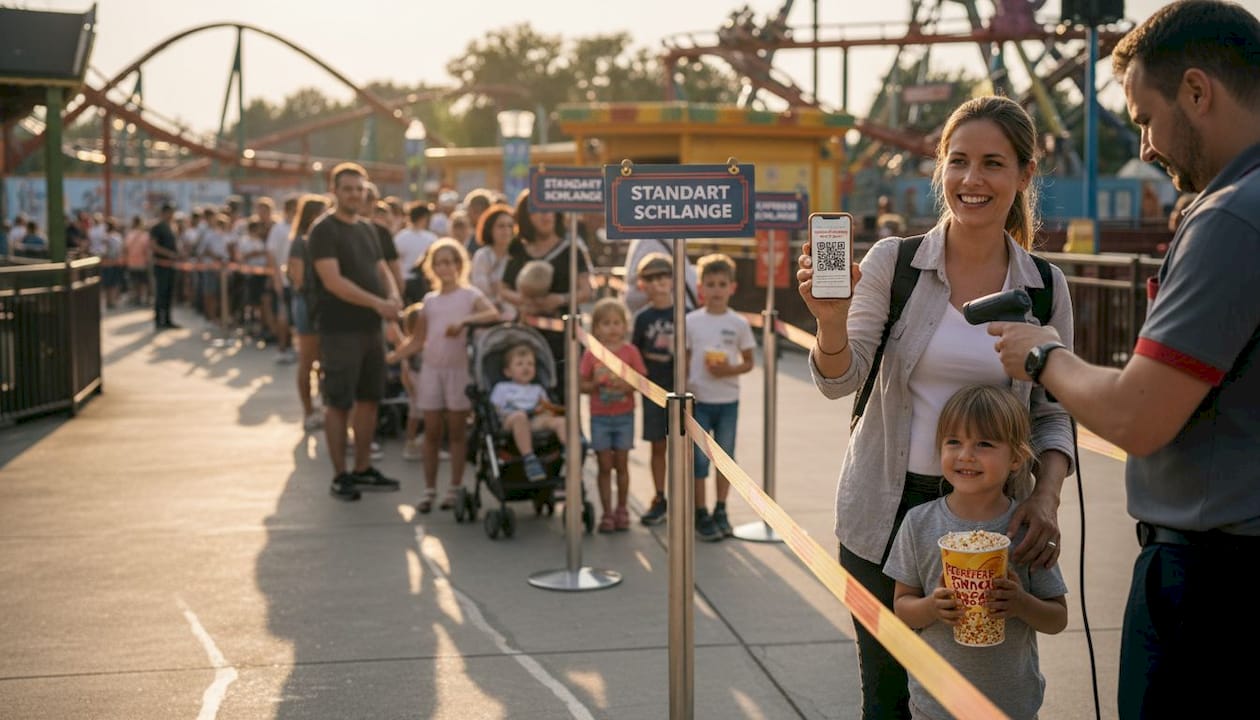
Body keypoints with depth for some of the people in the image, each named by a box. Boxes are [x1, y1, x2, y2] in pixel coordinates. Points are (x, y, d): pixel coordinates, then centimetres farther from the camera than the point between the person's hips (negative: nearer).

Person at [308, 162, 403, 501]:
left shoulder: (367, 229, 15)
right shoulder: (324, 230, -9)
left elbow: (382, 269, 16)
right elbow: (333, 281, -19)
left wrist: (393, 297, -7)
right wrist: (377, 303, -22)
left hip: (372, 328, 8)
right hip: (340, 331, -8)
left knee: (369, 398, 12)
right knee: (338, 403, 0)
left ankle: (363, 469, 22)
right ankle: (340, 476, 7)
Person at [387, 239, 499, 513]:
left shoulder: (469, 295, 0)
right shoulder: (429, 300, 12)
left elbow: (494, 315, -18)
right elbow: (418, 340, 15)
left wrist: (464, 320, -30)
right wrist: (391, 357, 6)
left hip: (459, 369, -4)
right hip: (431, 369, 4)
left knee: (457, 431, 3)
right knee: (431, 431, 5)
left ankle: (455, 489, 11)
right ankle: (429, 489, 12)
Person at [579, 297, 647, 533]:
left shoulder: (630, 351, -2)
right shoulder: (591, 354, -1)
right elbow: (581, 384, 0)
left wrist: (627, 385, -22)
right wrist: (596, 384, -19)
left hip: (624, 416, 0)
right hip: (599, 417, 0)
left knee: (621, 464, 7)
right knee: (604, 466, 4)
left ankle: (622, 510, 19)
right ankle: (607, 513, 11)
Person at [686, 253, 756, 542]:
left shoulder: (739, 323, 0)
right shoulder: (691, 321, -3)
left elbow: (749, 362, 5)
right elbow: (684, 361, 1)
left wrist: (730, 370, -15)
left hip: (728, 401, 2)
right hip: (699, 401, -1)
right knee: (699, 460, 2)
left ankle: (720, 511, 22)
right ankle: (701, 515, 12)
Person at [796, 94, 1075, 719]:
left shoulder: (1046, 287, 0)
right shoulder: (892, 262, -5)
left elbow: (1052, 411, 6)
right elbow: (839, 382, -9)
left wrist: (1047, 496, -11)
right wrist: (831, 320, -29)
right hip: (886, 507, -1)